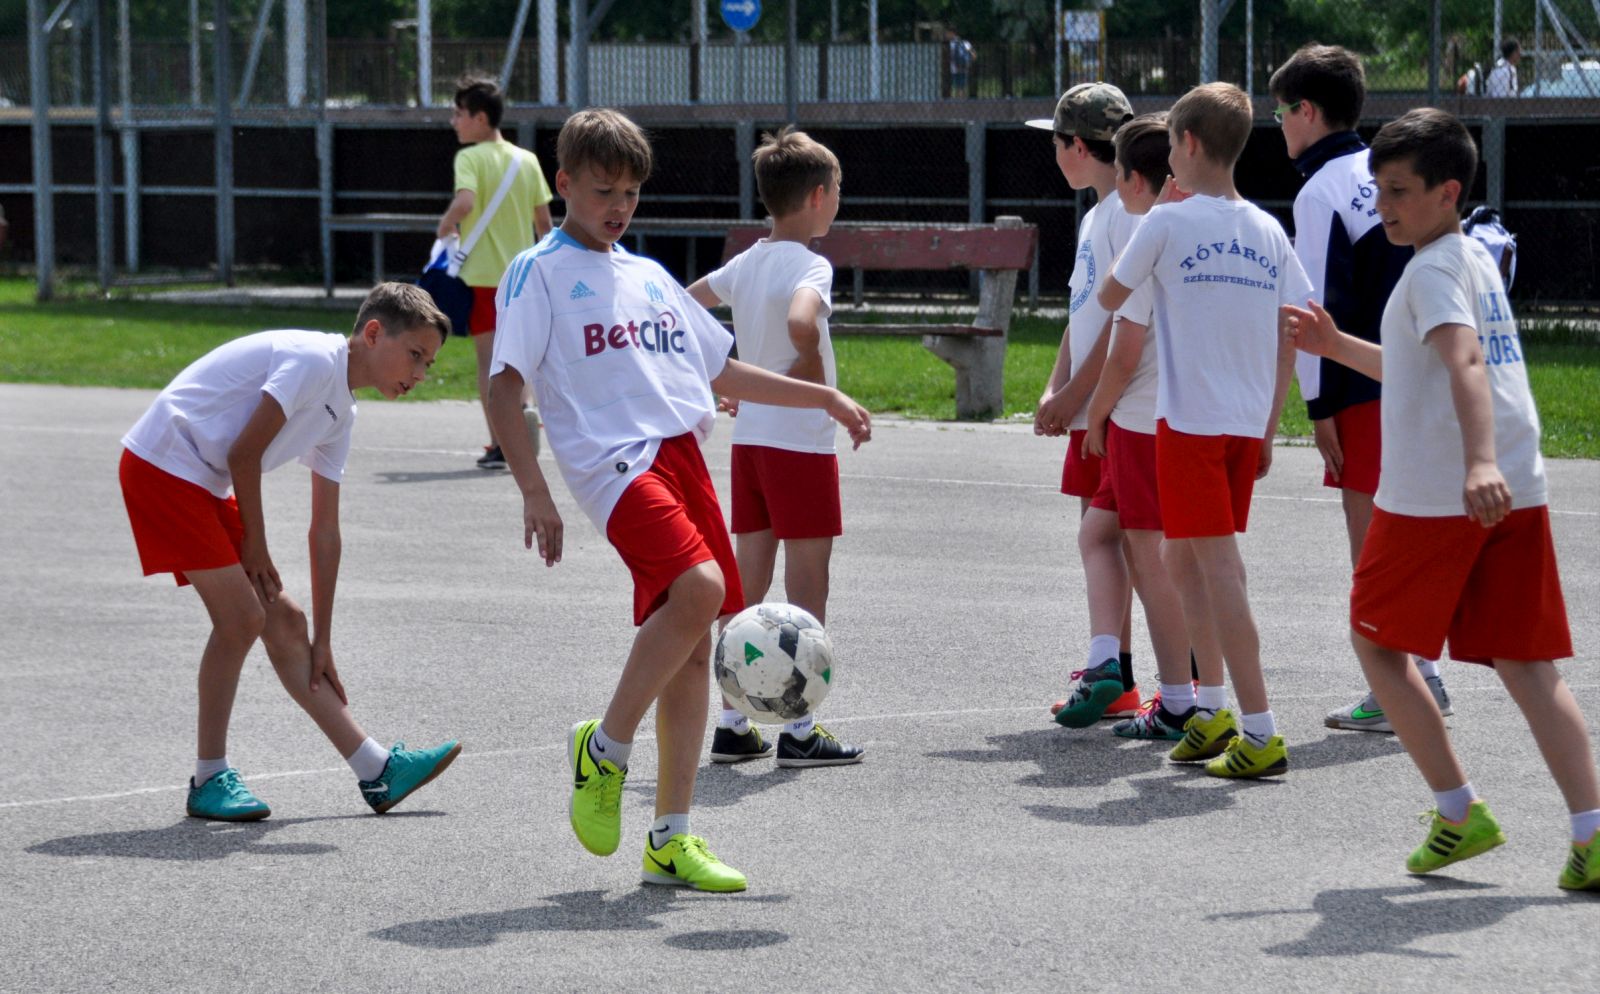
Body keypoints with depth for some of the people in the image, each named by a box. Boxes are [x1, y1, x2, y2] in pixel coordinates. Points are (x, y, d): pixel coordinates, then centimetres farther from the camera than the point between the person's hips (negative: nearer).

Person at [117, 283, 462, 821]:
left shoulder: (339, 413, 12)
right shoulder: (313, 360, -16)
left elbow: (325, 533, 14)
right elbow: (243, 453, -17)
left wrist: (322, 642, 13)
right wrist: (255, 545, -5)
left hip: (204, 485, 10)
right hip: (161, 466, -9)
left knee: (284, 620, 7)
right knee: (242, 617, -12)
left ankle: (378, 771, 9)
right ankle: (209, 780, 1)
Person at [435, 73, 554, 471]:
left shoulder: (471, 158, -9)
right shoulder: (527, 160, 7)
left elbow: (465, 202, -28)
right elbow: (544, 220, 10)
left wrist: (445, 226, -10)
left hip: (482, 274, -5)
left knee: (488, 358, 3)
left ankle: (499, 443, 0)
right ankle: (526, 405, -11)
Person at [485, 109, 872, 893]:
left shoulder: (648, 276, 23)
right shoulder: (539, 273, 3)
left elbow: (722, 372, 30)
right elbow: (503, 388, -4)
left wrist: (825, 398, 26)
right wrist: (534, 492, -14)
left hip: (682, 453, 7)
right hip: (614, 458, -7)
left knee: (692, 644, 2)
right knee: (697, 586, -28)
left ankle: (670, 837, 8)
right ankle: (606, 749, -10)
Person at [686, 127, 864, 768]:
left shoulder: (745, 264, 9)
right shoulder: (809, 265, -14)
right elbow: (801, 324, -34)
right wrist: (814, 381, -17)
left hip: (748, 439, 7)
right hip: (801, 443, -7)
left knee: (747, 584, 11)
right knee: (807, 584, -1)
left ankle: (733, 725, 13)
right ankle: (800, 732, 1)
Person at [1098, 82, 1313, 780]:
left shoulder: (1168, 222, -7)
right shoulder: (1269, 232, 7)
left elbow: (1110, 299, 6)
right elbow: (1291, 336, 8)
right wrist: (1267, 428, 16)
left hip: (1189, 421, -6)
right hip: (1248, 424, 6)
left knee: (1218, 568, -6)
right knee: (1183, 557, 20)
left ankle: (1260, 732, -10)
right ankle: (1211, 706, 23)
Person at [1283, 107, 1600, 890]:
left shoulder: (1432, 270, -9)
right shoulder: (1477, 261, 20)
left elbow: (1465, 362, -28)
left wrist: (1478, 462, -42)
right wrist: (1336, 347, 30)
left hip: (1435, 494, -8)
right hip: (1517, 491, 8)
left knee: (1378, 643, 10)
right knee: (1525, 663, 4)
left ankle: (1458, 812, 7)